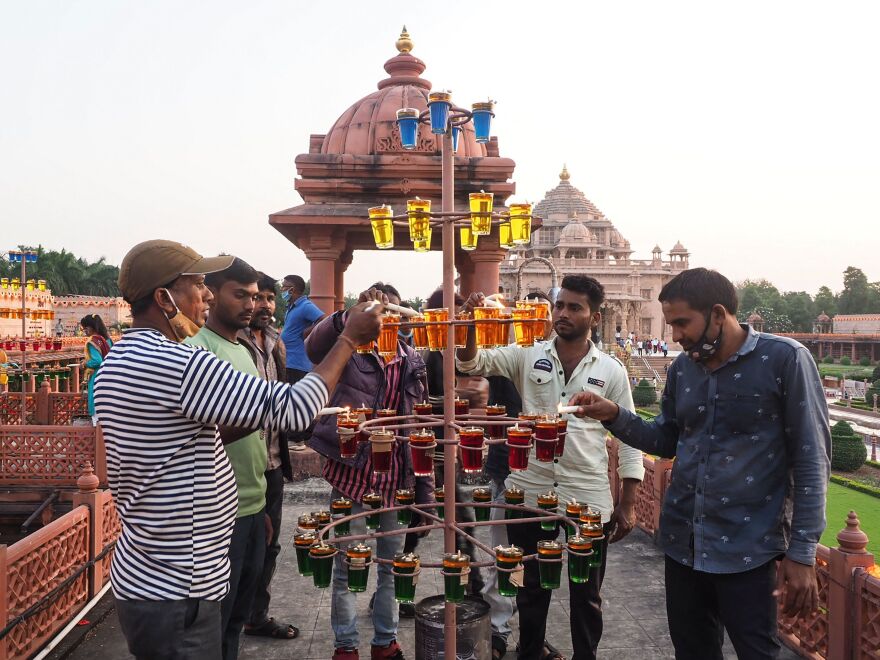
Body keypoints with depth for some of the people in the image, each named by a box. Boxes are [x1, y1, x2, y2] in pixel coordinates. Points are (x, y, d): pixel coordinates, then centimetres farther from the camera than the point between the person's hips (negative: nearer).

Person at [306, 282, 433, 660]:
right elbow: (314, 346, -28)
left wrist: (425, 488, 6)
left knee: (392, 567, 16)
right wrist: (352, 316, -45)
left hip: (397, 482, 3)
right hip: (352, 478, -3)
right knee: (347, 569, 10)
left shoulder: (412, 362, 6)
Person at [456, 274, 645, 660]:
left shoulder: (611, 370, -2)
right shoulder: (527, 356, 0)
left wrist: (628, 504, -2)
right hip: (530, 492, 1)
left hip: (589, 497, -1)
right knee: (532, 586, 19)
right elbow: (473, 364, -9)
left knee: (586, 594, 15)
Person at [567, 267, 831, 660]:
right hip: (682, 543, 6)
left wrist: (802, 552, -13)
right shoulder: (683, 368, 5)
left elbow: (811, 459, -11)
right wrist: (614, 416, -4)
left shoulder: (784, 360, -12)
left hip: (746, 547, -5)